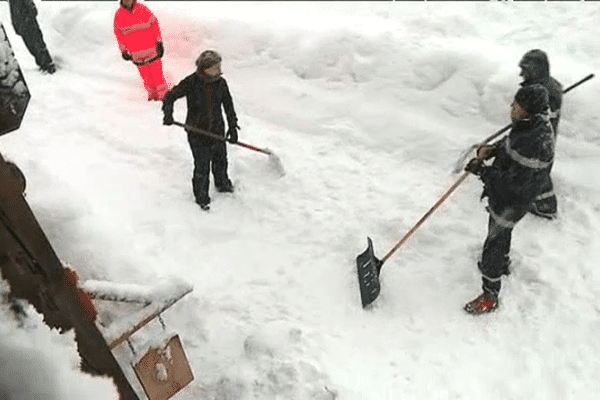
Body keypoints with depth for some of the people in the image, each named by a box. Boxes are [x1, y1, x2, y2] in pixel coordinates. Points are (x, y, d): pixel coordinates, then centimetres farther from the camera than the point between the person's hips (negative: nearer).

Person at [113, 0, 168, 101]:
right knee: (145, 74, 8)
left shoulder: (143, 10, -8)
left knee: (156, 72, -1)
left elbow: (154, 25, 0)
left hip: (151, 47, -1)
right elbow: (118, 33, 8)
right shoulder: (119, 15, -3)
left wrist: (159, 42, -2)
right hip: (136, 53, 2)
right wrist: (123, 51, 8)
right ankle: (152, 93, 27)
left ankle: (163, 94, 13)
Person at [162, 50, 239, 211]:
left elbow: (228, 105, 5)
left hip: (217, 130, 4)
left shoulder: (221, 83, -5)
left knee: (220, 160, 21)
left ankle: (222, 184, 51)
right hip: (197, 131, -4)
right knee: (202, 166, 2)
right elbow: (170, 96, -8)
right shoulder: (191, 82, -17)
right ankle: (202, 197, 24)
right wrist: (168, 113, -25)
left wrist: (233, 126, 2)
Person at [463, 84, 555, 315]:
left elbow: (515, 182, -32)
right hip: (503, 194, 10)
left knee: (493, 245, 3)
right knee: (500, 233, 32)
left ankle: (490, 296, 20)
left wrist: (482, 171, -26)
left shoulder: (534, 144, -36)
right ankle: (503, 265, 59)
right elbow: (509, 144, 13)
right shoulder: (535, 123, -5)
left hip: (512, 202, -10)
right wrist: (491, 149, -5)